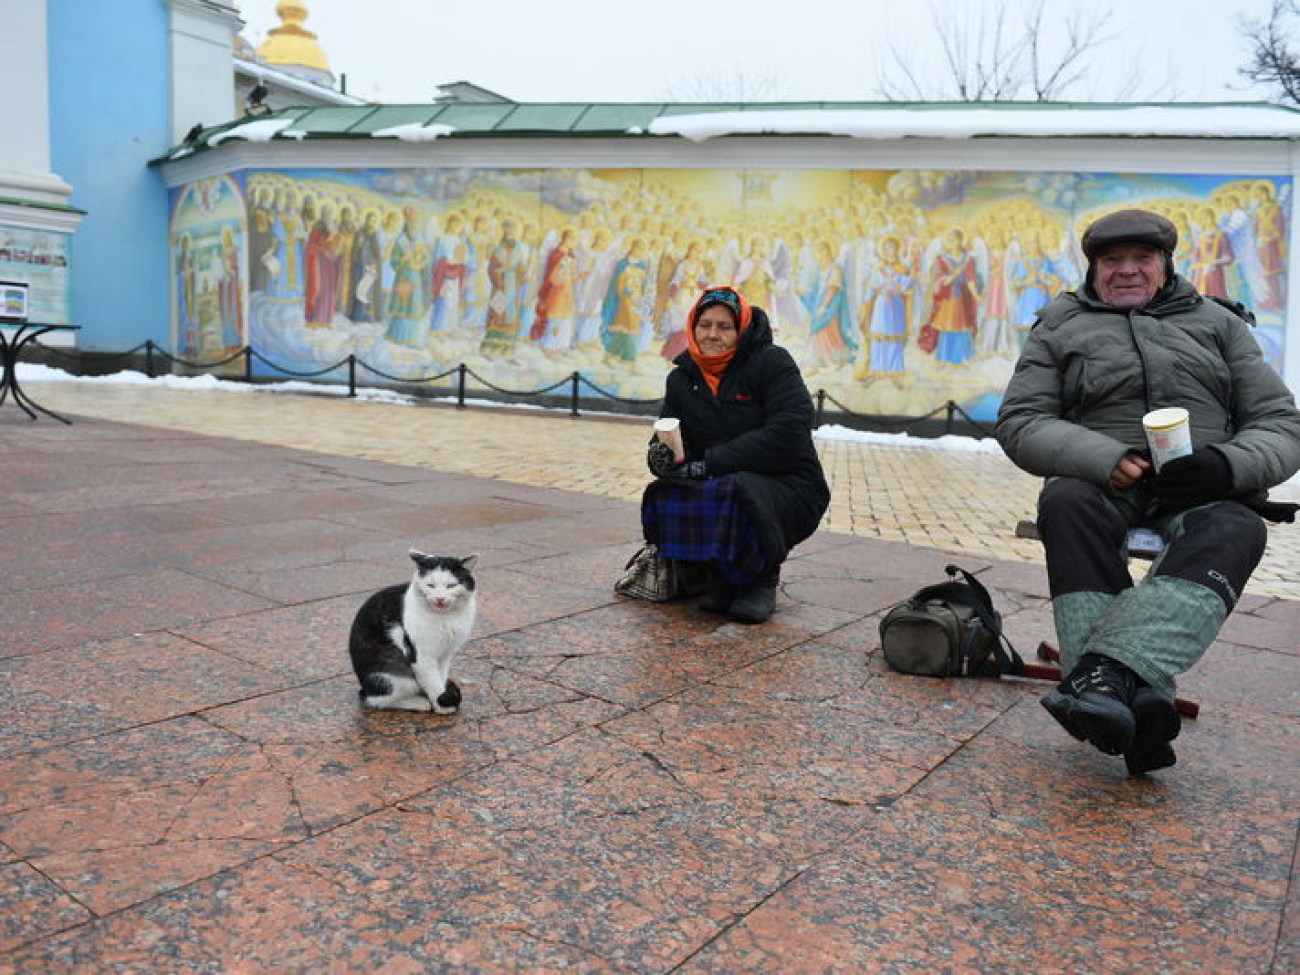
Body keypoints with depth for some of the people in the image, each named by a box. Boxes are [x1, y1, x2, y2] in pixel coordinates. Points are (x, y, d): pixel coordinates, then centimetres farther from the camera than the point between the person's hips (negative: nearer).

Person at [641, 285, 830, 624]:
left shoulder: (771, 362, -10)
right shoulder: (682, 379, 8)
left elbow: (788, 434, -23)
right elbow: (668, 440, 9)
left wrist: (710, 463, -25)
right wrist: (659, 455, -19)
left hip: (788, 488, -5)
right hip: (720, 485, 5)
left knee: (736, 495, -37)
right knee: (664, 497, -23)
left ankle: (762, 577, -3)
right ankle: (722, 575, 3)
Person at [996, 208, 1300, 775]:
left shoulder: (1218, 324, 19)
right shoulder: (1061, 328, 17)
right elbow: (1019, 423, 5)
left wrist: (1227, 466, -14)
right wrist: (1104, 458, -15)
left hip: (1200, 490, 1)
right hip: (1098, 482, 0)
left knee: (1234, 529, -33)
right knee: (1065, 505, -35)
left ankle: (1105, 670, -53)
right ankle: (1140, 703, -46)